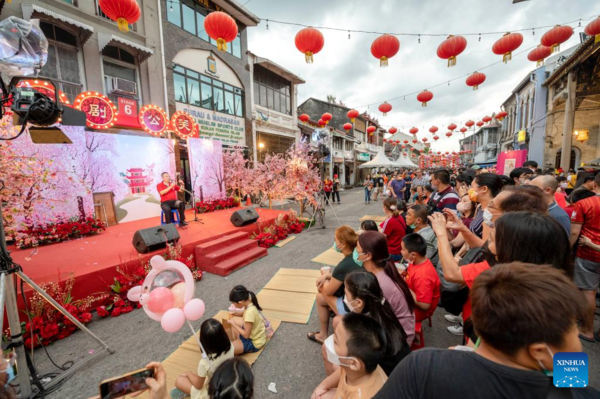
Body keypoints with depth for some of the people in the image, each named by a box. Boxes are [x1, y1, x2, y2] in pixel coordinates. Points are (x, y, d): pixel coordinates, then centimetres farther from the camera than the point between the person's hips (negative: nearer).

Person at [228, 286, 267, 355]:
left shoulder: (249, 312, -34)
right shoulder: (250, 303, -12)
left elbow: (246, 335, -24)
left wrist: (233, 324, -16)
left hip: (255, 342, -8)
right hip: (254, 334, 9)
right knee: (234, 320, 18)